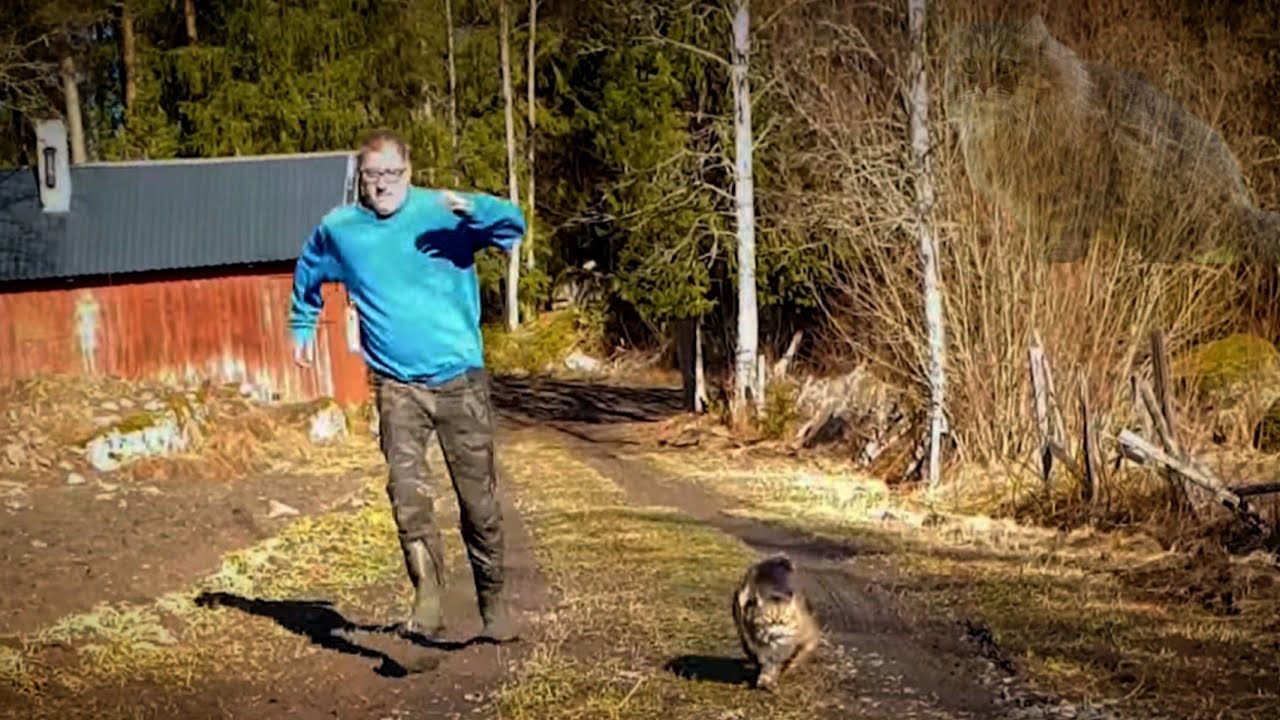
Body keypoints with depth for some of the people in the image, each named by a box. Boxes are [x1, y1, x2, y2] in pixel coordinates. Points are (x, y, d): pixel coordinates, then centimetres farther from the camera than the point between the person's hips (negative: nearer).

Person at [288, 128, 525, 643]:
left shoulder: (444, 212, -1)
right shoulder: (338, 229, 8)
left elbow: (512, 222, -11)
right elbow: (307, 273, 28)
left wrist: (473, 208, -31)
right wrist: (302, 326, 34)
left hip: (461, 378, -1)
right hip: (397, 385, 1)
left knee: (479, 496, 6)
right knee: (406, 489, -18)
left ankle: (493, 601, 22)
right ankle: (428, 600, -17)